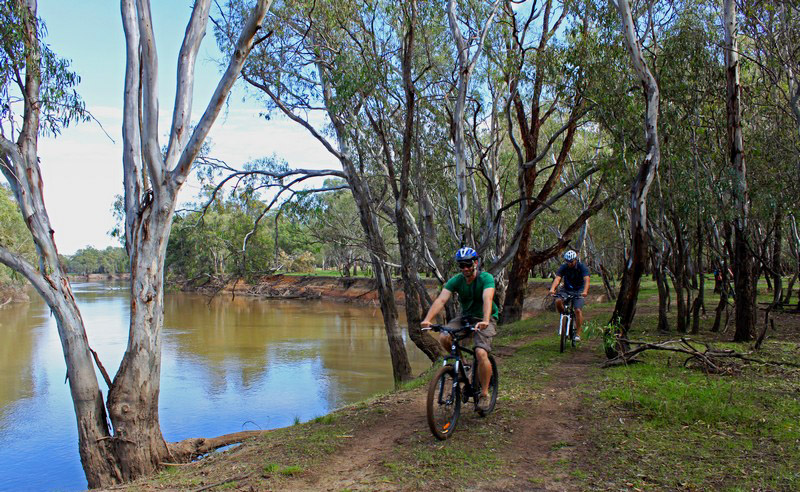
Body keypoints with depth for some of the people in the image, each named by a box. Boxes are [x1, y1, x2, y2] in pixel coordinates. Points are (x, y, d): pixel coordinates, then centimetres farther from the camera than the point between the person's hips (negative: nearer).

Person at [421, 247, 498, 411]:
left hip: (484, 320, -4)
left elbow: (487, 299, -36)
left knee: (481, 353, -25)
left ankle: (484, 394, -7)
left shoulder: (486, 278, -19)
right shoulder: (456, 280, -10)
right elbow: (441, 300, -23)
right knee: (444, 337, -22)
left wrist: (485, 321, -54)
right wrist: (427, 319, -38)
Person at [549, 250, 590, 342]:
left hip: (578, 291, -2)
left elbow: (586, 279, -30)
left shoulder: (582, 267, -16)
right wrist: (552, 289, -45)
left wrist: (585, 291, -49)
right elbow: (557, 278, -25)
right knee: (558, 301, -27)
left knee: (578, 310, -18)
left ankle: (578, 334, -8)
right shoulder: (563, 267, -11)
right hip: (566, 290, 2)